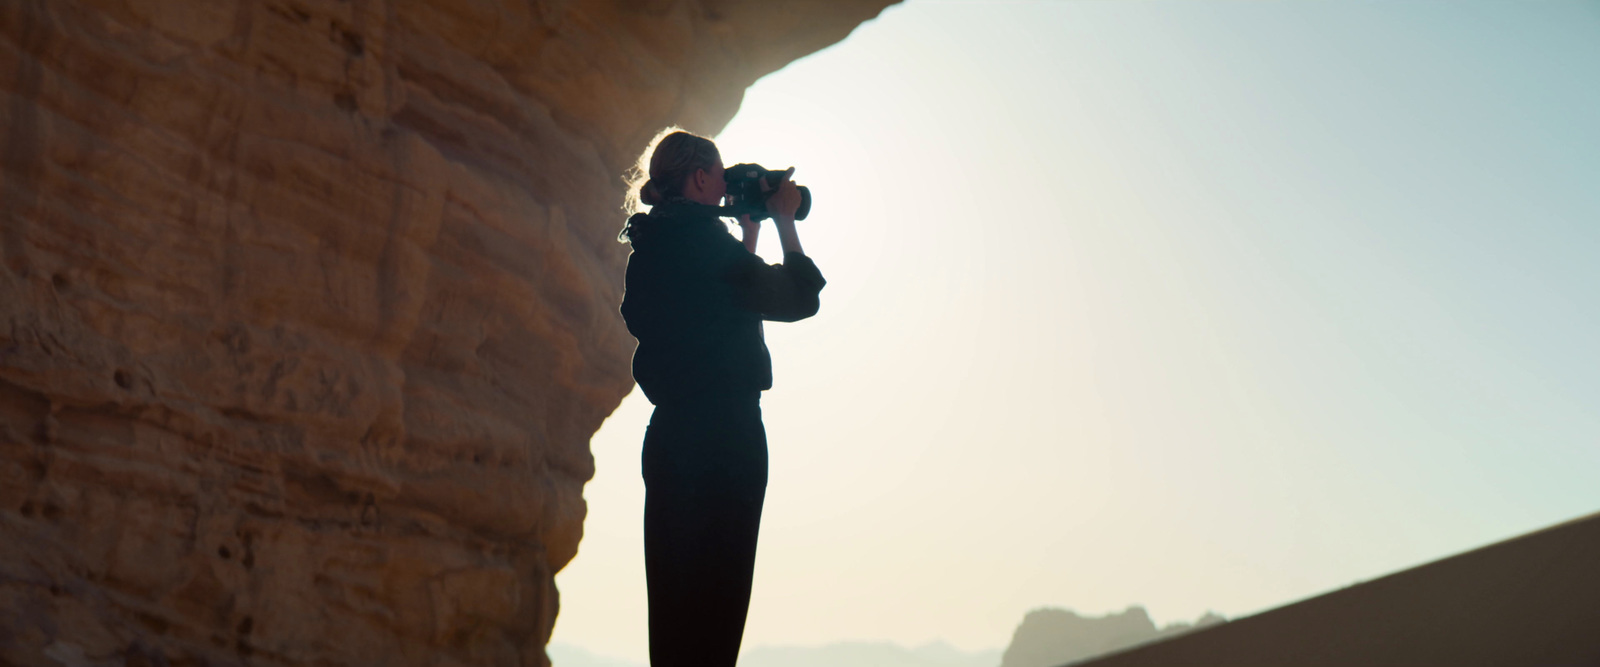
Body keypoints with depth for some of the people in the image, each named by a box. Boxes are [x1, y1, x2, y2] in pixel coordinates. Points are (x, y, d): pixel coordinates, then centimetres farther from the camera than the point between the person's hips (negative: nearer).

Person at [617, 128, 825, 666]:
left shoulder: (653, 247, 15)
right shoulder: (699, 236, -12)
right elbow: (798, 299, -6)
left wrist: (749, 231, 24)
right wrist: (783, 222, 5)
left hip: (671, 435, 9)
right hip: (722, 439, -9)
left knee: (677, 600, 11)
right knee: (712, 601, -6)